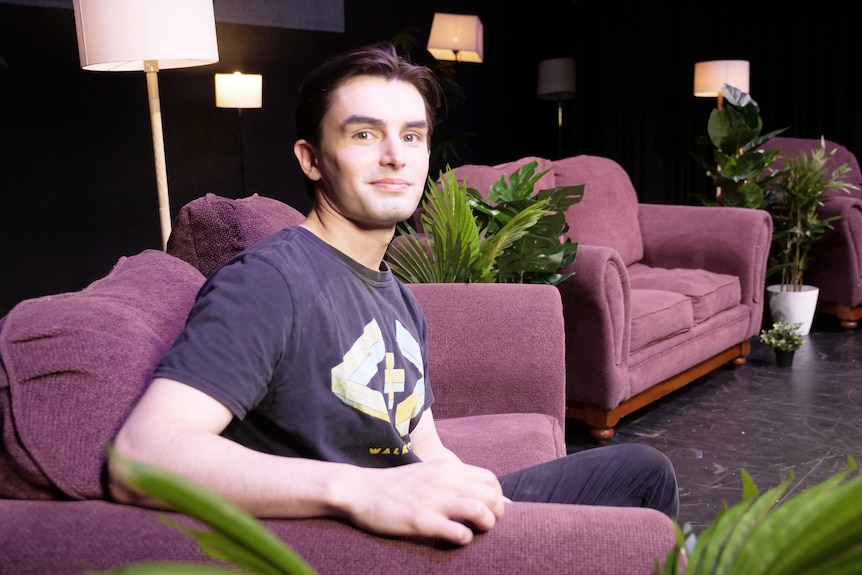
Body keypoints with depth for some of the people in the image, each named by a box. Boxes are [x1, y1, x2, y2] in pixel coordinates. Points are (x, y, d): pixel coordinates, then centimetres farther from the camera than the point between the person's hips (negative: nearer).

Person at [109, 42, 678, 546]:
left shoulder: (402, 302, 10)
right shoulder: (267, 281, -19)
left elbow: (428, 452, 12)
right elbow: (140, 456, -31)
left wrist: (488, 504, -7)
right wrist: (360, 490, -42)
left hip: (428, 524, 9)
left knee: (642, 469, 14)